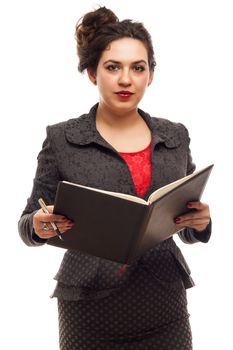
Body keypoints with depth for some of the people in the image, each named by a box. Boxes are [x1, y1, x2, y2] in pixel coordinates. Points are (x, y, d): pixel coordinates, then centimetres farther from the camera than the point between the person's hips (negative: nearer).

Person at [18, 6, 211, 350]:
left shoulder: (175, 137, 4)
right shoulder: (61, 139, -4)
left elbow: (190, 230, 10)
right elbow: (29, 226, 0)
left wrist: (201, 223, -11)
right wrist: (40, 226, -21)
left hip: (165, 308, 3)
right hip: (91, 309, -2)